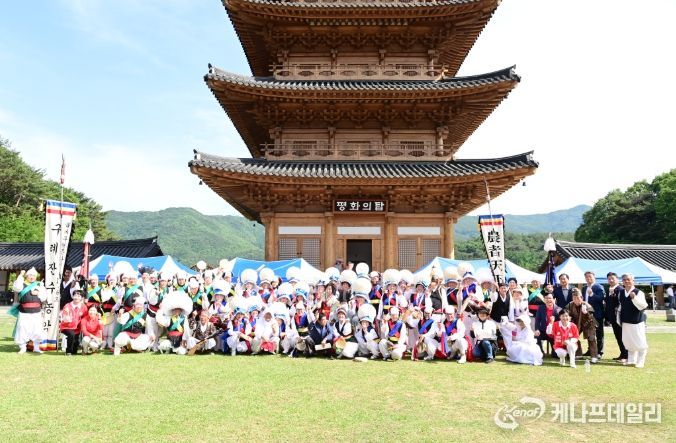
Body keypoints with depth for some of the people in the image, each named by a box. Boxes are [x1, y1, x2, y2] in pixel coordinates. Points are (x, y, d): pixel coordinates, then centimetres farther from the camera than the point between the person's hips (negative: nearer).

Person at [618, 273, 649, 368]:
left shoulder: (639, 293, -11)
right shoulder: (621, 293, 7)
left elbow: (643, 306, -20)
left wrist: (634, 298, -32)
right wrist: (619, 319, 14)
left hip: (637, 322, -6)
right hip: (625, 322, 6)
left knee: (640, 342, -1)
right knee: (628, 342, 13)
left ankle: (640, 362, 11)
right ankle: (631, 360, 26)